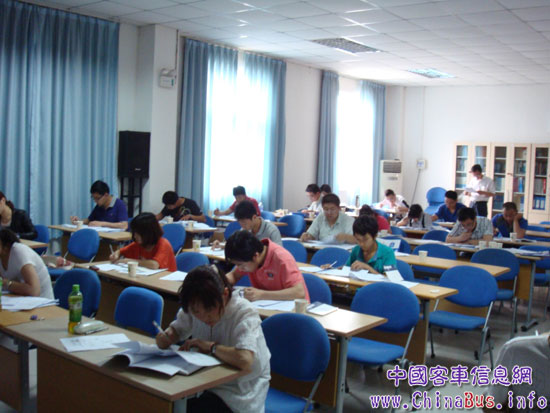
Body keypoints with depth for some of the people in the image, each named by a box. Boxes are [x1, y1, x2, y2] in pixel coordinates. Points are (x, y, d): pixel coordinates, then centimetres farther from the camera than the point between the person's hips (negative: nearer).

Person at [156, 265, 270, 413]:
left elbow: (245, 360, -40)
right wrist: (165, 336, -11)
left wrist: (211, 346, -24)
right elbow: (177, 329, 13)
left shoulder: (245, 314, -25)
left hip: (239, 395, -6)